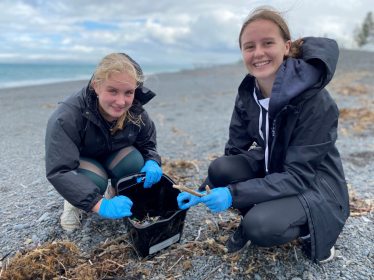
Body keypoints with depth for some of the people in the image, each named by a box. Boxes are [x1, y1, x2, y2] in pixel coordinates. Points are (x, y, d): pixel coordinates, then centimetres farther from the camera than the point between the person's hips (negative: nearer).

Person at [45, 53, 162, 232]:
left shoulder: (136, 112, -23)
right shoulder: (68, 116, -36)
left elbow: (147, 144, -5)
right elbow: (58, 172, -40)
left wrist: (152, 163, -31)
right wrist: (100, 205, -50)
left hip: (113, 158, 4)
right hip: (80, 161, -3)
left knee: (135, 162, -27)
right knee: (95, 182, -34)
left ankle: (113, 193, 6)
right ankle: (74, 202, 4)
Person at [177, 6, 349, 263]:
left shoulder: (315, 101, -26)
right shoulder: (248, 94, -8)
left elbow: (299, 176, -26)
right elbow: (234, 152, -5)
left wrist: (233, 193, -32)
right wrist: (203, 192, -16)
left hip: (316, 184, -5)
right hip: (272, 169, 5)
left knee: (260, 226, -30)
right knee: (219, 168, -21)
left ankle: (311, 230, 3)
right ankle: (249, 220, 6)